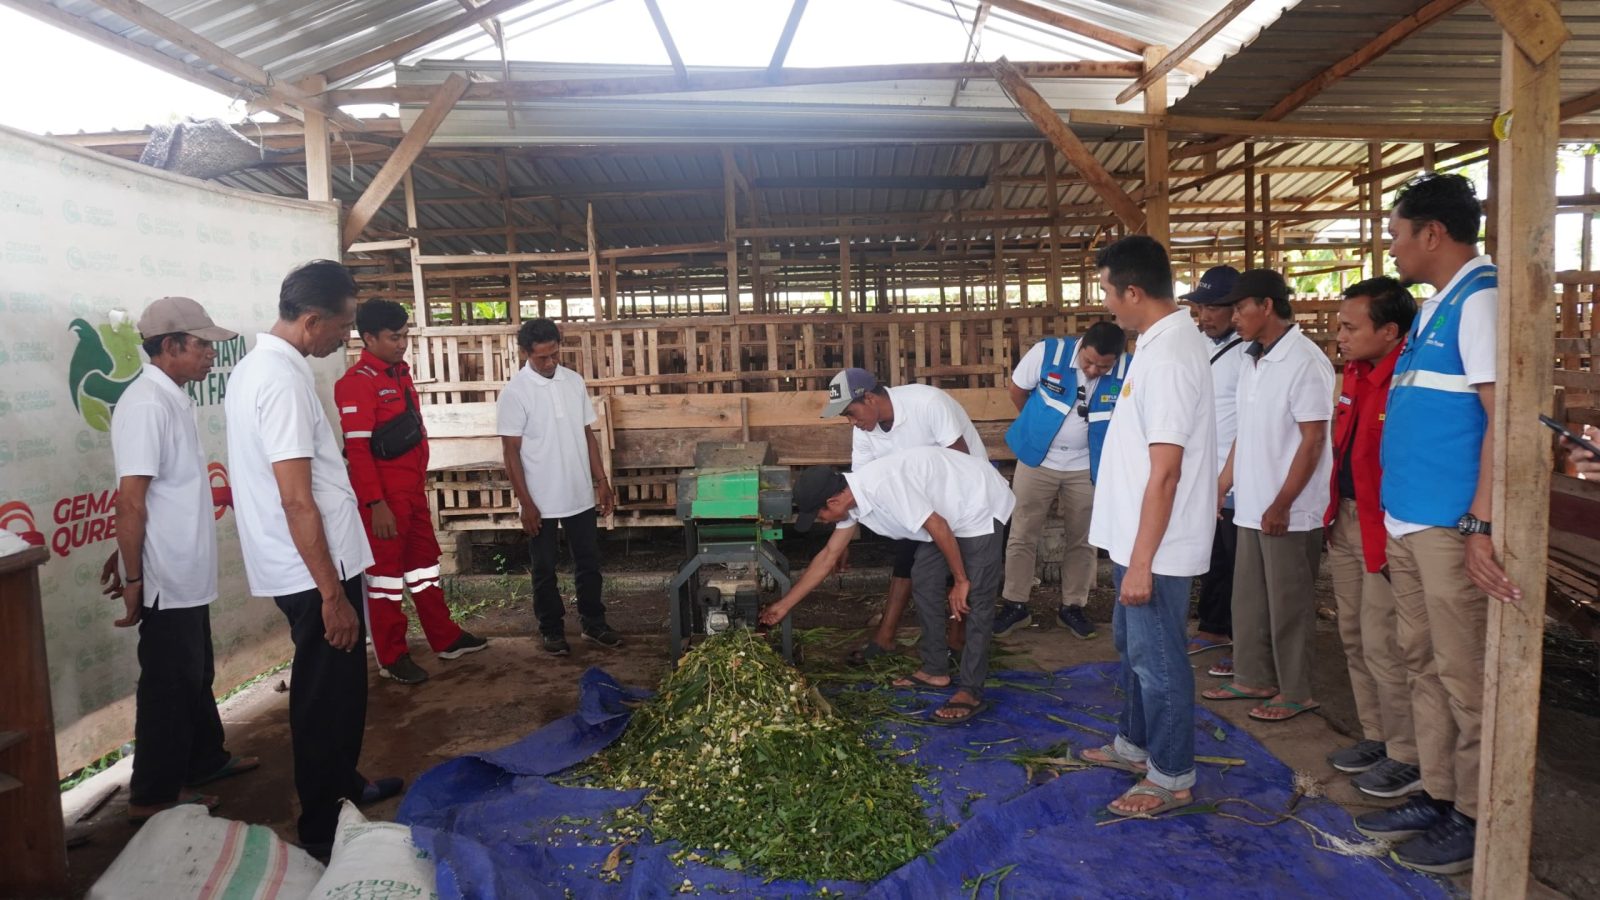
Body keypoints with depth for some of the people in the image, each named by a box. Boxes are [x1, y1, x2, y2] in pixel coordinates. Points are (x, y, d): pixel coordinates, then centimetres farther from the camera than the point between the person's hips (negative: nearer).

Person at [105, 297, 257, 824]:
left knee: (196, 676, 21)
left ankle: (206, 761, 37)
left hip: (187, 576, 9)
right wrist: (133, 578, -20)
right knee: (169, 686, 3)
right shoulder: (147, 405, -20)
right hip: (165, 580, -9)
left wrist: (130, 561, 20)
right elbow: (130, 500, -23)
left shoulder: (173, 399, 10)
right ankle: (151, 797, 17)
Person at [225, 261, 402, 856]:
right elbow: (297, 500, -25)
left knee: (336, 688, 23)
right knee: (330, 696, 3)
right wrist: (333, 593, -22)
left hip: (305, 567, 10)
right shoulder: (284, 380, -21)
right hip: (315, 570, -10)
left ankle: (343, 785, 41)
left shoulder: (255, 366, 11)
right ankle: (322, 829, 18)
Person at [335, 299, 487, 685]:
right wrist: (376, 503, -22)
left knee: (424, 562, 16)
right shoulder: (357, 382, -15)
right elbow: (357, 449, -20)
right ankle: (392, 658, 14)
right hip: (385, 496, -9)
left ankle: (446, 638, 29)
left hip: (413, 490, 9)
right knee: (387, 571, 2)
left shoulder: (399, 372, 13)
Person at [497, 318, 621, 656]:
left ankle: (593, 623, 29)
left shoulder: (574, 381, 2)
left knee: (589, 563, 13)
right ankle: (551, 629, 25)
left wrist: (602, 481, 6)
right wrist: (526, 503, -13)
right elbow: (511, 453, -11)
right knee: (545, 569, 10)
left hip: (580, 495, 4)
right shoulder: (515, 392, -13)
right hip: (542, 500, -4)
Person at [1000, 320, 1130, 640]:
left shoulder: (1127, 372, -18)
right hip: (1037, 460, -1)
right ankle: (1015, 603, 18)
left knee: (1081, 540, 11)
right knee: (1022, 535, 5)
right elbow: (1017, 389, -2)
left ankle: (1072, 606, 27)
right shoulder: (1047, 352, -20)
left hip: (1086, 467, 1)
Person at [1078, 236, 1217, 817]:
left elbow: (1165, 471, -25)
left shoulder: (1167, 356, -23)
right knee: (1134, 647, 22)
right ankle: (1135, 745, 39)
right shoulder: (1165, 342, 9)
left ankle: (1171, 778, 20)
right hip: (1136, 540, 10)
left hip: (1156, 549, -10)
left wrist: (1141, 561, -22)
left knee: (1157, 659, 4)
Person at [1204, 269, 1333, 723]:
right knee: (1249, 598, 15)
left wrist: (1282, 504, -19)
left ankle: (1295, 692, 16)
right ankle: (1254, 679, 27)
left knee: (1288, 605, 3)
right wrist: (1222, 486, 16)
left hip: (1289, 511, -8)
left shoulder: (1304, 361, -15)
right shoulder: (1254, 360, 12)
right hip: (1251, 506, 8)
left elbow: (1313, 440, -17)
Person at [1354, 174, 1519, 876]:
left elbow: (1505, 416, -19)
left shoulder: (1480, 299, -12)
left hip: (1451, 526, -9)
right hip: (1407, 521, 9)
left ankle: (1474, 817, 16)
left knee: (1464, 678, 2)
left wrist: (1481, 524, -22)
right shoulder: (1435, 306, 16)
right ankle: (1435, 797, 27)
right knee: (1425, 667, 16)